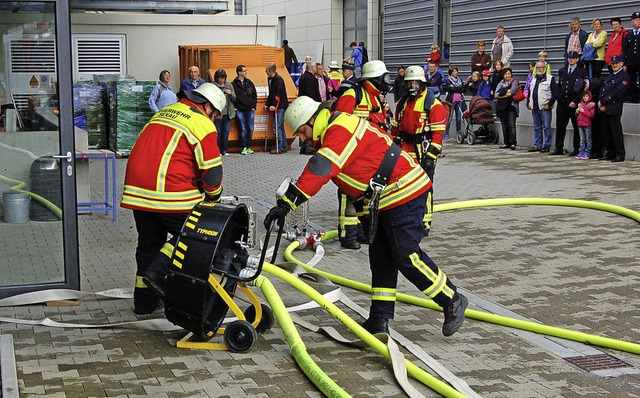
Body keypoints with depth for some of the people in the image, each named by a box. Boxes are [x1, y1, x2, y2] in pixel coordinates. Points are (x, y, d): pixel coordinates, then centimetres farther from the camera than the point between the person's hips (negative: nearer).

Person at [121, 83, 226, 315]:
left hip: (137, 190, 8)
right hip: (170, 194, -8)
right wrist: (213, 197, 14)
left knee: (148, 243, 17)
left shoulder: (164, 112, 23)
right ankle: (159, 272, -6)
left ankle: (144, 301, 23)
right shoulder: (202, 124, -2)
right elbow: (211, 170, -5)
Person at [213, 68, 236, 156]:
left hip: (228, 112, 3)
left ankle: (224, 150, 12)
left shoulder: (229, 85, 9)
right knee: (218, 132, -2)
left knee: (226, 131, 5)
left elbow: (234, 99, 8)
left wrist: (231, 93, -11)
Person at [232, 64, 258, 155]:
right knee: (242, 129, -2)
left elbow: (254, 96, 15)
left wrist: (253, 107, 7)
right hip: (240, 110, -3)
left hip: (249, 110, 3)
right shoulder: (233, 84, -1)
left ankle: (248, 147, 11)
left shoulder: (249, 83, 11)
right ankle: (244, 147, 3)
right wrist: (235, 108, -7)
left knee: (250, 129, 2)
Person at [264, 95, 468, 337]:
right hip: (382, 199, 11)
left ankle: (453, 302, 8)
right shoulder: (331, 132, 16)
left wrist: (287, 202, -36)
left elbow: (319, 171, -32)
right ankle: (380, 319, 14)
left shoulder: (340, 131, -19)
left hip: (403, 192, -11)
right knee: (380, 256, 10)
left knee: (406, 256, -9)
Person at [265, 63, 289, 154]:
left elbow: (278, 94, -20)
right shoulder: (270, 79, 14)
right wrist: (268, 104, 12)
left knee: (277, 126, -12)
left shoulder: (278, 79, -13)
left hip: (281, 106, -9)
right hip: (276, 106, 9)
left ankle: (280, 147, -10)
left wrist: (273, 105, -25)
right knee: (280, 126, 11)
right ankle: (283, 147, 16)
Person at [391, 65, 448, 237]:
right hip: (404, 151, 6)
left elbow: (438, 133, -11)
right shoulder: (402, 102, 14)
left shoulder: (433, 104, -7)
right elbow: (395, 128, 19)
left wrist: (430, 156, -16)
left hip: (423, 152, -6)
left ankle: (425, 223, 3)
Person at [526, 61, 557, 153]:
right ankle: (537, 145, 17)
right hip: (534, 108, 7)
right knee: (537, 128, 11)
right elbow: (529, 92, 25)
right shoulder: (533, 79, 18)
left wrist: (549, 104, -13)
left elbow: (555, 93, -7)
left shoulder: (550, 78, -3)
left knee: (546, 127, -4)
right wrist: (528, 103, 13)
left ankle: (546, 146, 0)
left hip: (545, 108, -7)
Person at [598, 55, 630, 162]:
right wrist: (601, 103, -2)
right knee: (608, 132, 10)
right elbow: (602, 89, 14)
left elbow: (617, 92, -14)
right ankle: (610, 153, 17)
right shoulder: (611, 76, 22)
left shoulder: (624, 76, -4)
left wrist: (603, 101, -13)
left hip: (614, 109, -8)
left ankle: (620, 154, -2)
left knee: (616, 131, -6)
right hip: (606, 109, 8)